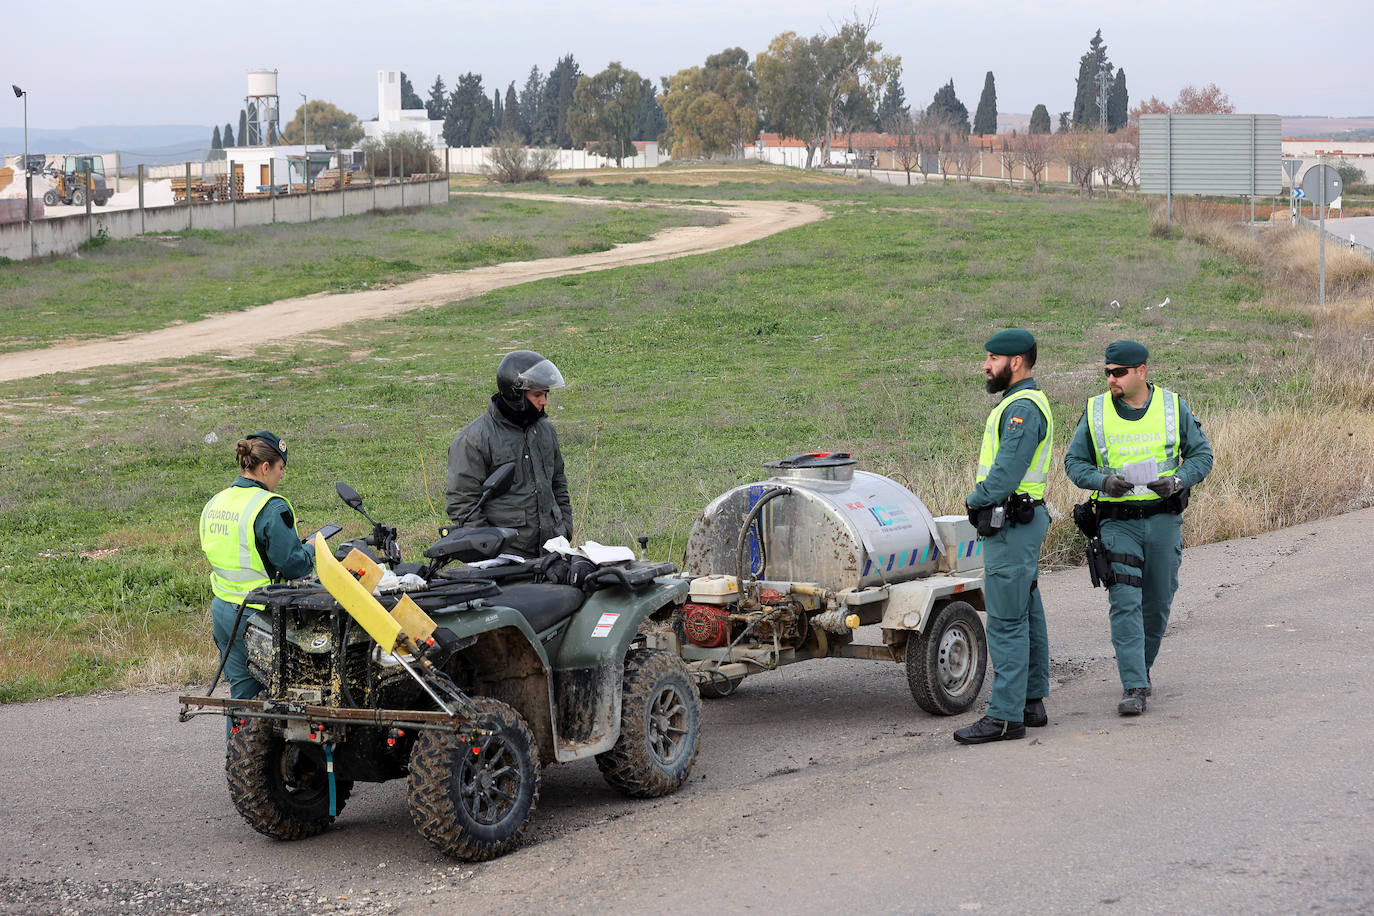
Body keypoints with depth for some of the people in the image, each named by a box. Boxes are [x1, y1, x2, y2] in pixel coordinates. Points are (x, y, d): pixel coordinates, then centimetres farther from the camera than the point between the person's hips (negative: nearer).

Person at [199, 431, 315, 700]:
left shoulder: (213, 504, 9)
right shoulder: (270, 508, -16)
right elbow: (293, 565, -18)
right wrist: (312, 548, 3)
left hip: (223, 611, 8)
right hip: (257, 614, -8)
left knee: (241, 693, 13)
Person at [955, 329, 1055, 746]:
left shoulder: (1023, 408, -17)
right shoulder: (1022, 403, 18)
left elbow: (1007, 472, -23)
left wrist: (975, 500, -9)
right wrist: (983, 501, 9)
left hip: (1011, 525, -11)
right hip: (1021, 520, 11)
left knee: (1006, 622, -10)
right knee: (1027, 616, 14)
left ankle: (1005, 716, -10)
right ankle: (1032, 703, 20)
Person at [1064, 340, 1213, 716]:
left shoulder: (1174, 408, 1)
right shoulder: (1096, 411, 0)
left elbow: (1201, 454, 6)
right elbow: (1074, 462, 5)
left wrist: (1178, 480, -14)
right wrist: (1103, 480, -15)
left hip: (1163, 518, 1)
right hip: (1118, 521, -1)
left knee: (1158, 601, 10)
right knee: (1125, 603, -11)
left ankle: (1142, 668, 32)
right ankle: (1133, 687, -12)